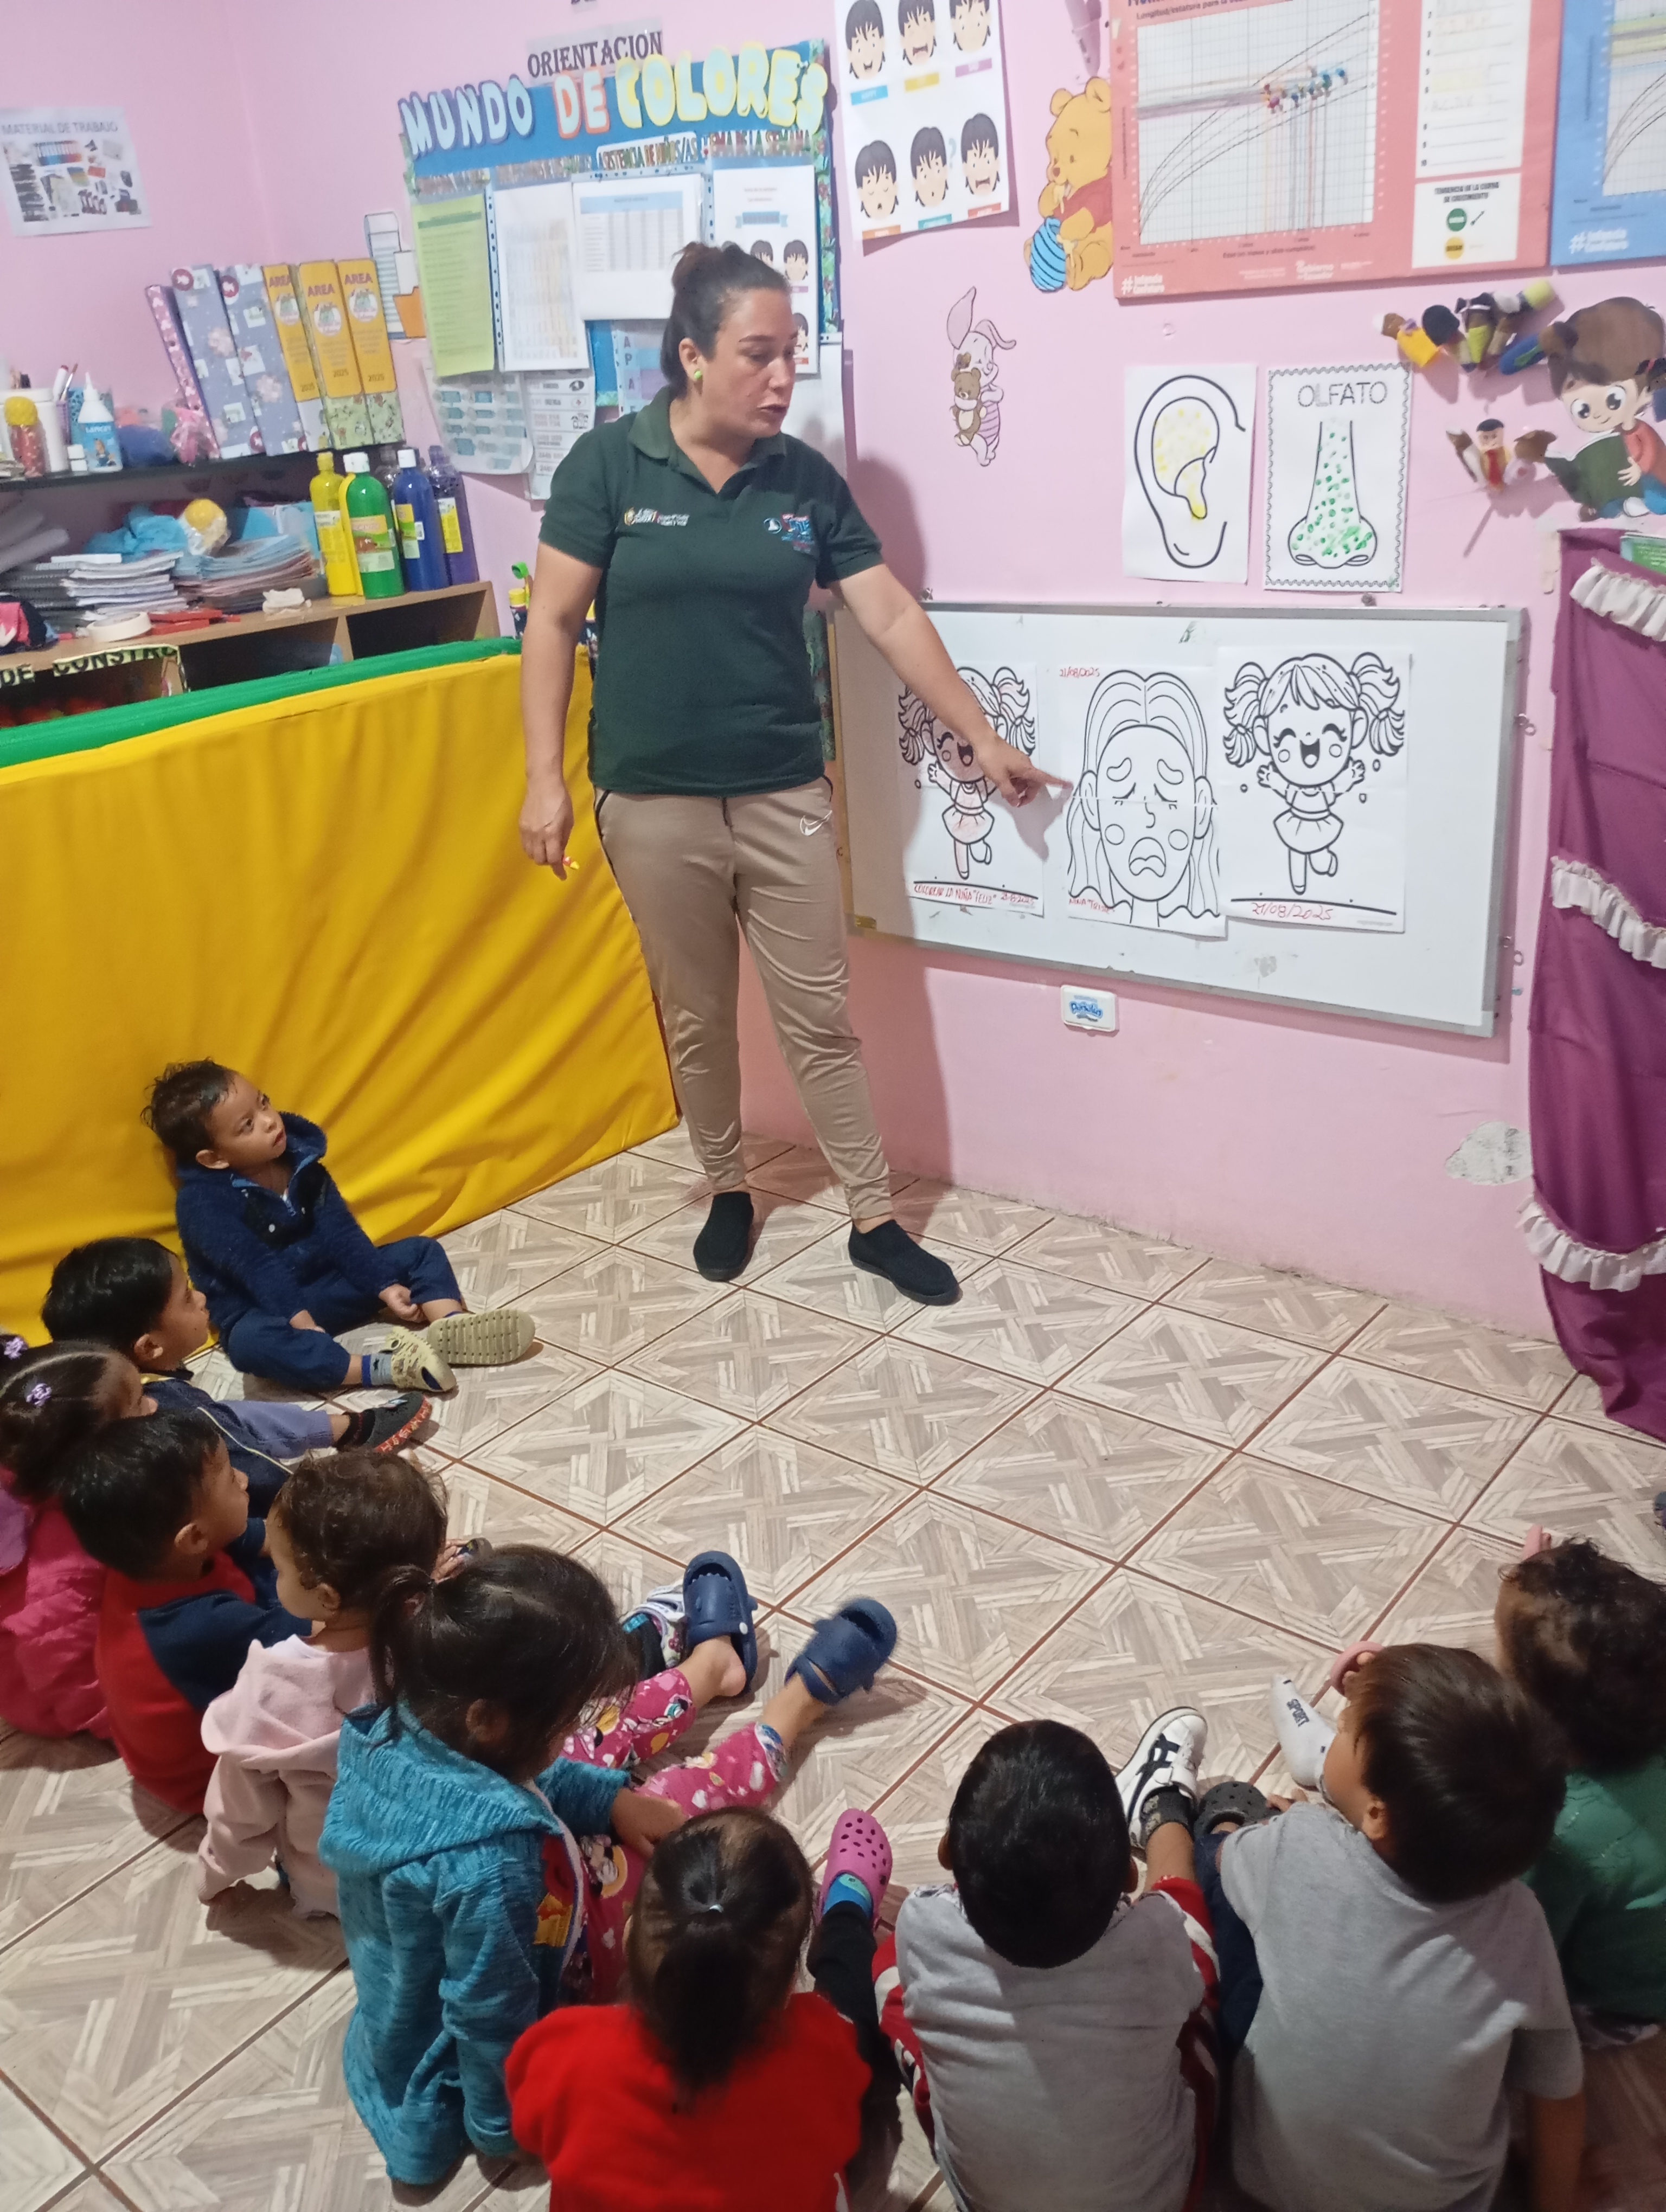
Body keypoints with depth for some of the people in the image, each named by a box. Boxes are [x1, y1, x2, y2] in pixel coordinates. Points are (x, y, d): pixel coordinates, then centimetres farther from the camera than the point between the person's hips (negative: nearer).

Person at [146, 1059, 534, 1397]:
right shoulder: (202, 1203, -18)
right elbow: (258, 1270, -27)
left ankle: (451, 1330, -31)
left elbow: (340, 1231, -2)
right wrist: (302, 1325, -35)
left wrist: (385, 1285, -9)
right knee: (250, 1343, -41)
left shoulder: (297, 1156, -1)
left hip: (328, 1281, 6)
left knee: (421, 1251, -3)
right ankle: (384, 1370, -48)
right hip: (263, 1308, -6)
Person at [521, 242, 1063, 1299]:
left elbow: (894, 618, 3)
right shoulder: (607, 465, -7)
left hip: (786, 795, 2)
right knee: (697, 1019, 12)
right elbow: (554, 622, -5)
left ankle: (875, 1220, 18)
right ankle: (729, 1190, 33)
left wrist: (986, 741, 5)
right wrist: (546, 777, -9)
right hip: (655, 803, -1)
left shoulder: (806, 479, 1)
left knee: (821, 1016, 7)